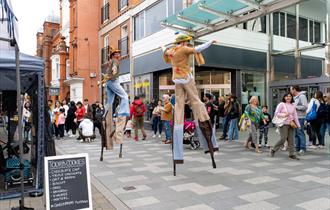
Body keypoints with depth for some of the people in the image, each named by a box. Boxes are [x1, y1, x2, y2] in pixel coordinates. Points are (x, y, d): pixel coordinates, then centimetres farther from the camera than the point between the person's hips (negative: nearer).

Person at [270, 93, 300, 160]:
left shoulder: (293, 106, 12)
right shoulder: (281, 104, -3)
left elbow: (295, 116, 13)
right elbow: (276, 113, -6)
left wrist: (298, 125, 10)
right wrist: (284, 115, -18)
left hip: (291, 124, 5)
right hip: (283, 124, -5)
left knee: (291, 140, 5)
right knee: (283, 139, -9)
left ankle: (291, 154, 11)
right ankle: (273, 150, 9)